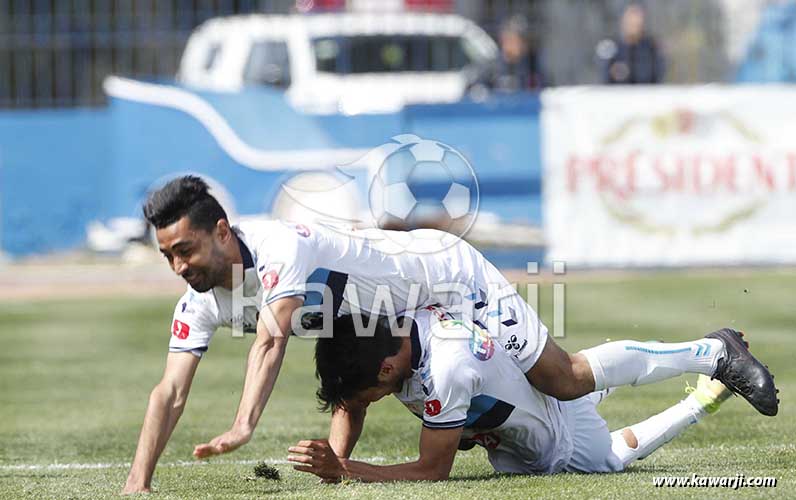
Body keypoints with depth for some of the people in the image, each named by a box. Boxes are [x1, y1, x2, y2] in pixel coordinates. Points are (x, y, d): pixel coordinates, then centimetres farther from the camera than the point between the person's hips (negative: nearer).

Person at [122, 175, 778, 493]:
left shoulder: (281, 249, -38)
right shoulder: (200, 303, -15)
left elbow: (272, 340, -51)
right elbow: (170, 393, -18)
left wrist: (244, 424, -65)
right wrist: (138, 481, -32)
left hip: (450, 277, -8)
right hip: (408, 325, 8)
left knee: (566, 380, -2)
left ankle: (713, 354, 18)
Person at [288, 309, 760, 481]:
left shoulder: (446, 366, -46)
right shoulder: (385, 329, -25)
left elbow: (433, 470, -39)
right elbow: (351, 406, -9)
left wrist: (344, 469, -46)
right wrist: (334, 461, -28)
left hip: (557, 441, -7)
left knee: (613, 455, 26)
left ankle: (702, 401, 40)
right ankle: (598, 382, 48)